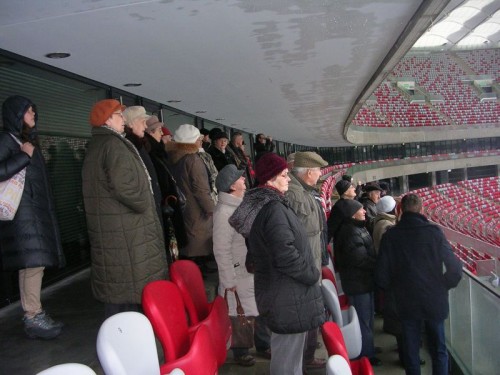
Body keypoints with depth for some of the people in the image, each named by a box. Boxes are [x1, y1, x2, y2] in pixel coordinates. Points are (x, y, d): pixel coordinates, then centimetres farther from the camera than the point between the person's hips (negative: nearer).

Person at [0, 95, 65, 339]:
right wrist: (24, 156, -15)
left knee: (35, 263, 8)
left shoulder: (28, 141, 20)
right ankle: (33, 318, -4)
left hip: (37, 211, 9)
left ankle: (34, 314, 13)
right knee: (33, 261, -10)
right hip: (23, 212, -9)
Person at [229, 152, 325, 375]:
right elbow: (286, 255, -27)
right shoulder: (274, 209, -21)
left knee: (282, 353, 22)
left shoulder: (260, 205, 11)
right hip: (288, 297, -10)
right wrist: (312, 275, -12)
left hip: (276, 292, 10)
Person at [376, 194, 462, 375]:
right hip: (435, 301, 0)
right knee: (438, 350, 17)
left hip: (406, 303, 1)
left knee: (410, 350, 16)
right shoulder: (434, 232, -13)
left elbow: (381, 275, -9)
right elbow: (455, 268, -13)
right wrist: (443, 286, 6)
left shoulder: (390, 235, -10)